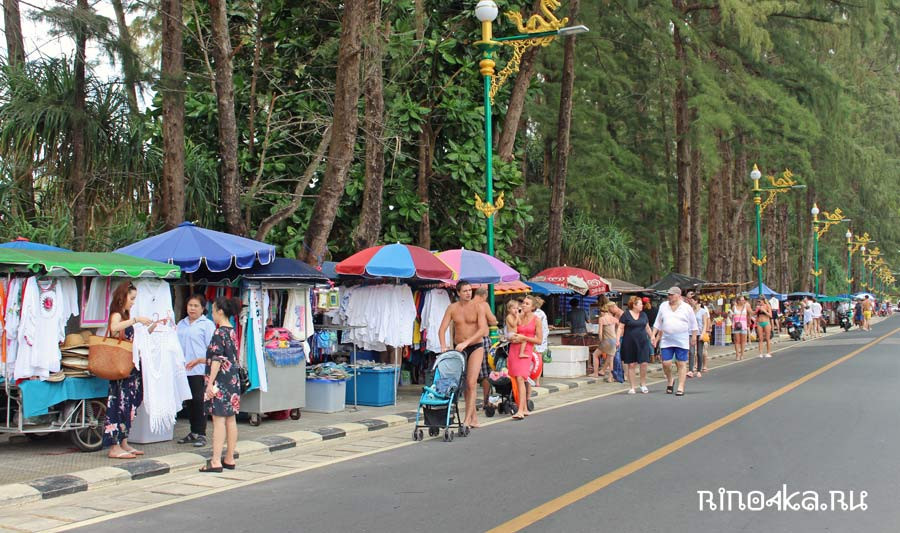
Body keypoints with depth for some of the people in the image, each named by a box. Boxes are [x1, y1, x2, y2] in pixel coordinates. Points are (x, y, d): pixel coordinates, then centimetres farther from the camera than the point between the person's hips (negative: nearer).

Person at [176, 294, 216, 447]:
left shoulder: (207, 324, -1)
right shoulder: (181, 324, 17)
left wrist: (198, 360, -16)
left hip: (199, 370, -6)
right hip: (184, 369, 6)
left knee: (198, 400, -7)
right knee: (189, 401, 9)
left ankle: (201, 434, -2)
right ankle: (194, 432, 18)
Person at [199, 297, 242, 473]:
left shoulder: (220, 333, -13)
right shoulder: (232, 331, 13)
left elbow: (217, 360, -18)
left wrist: (210, 383, -18)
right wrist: (198, 361, 33)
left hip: (221, 380, -9)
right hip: (233, 380, 9)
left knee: (219, 420, -8)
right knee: (231, 420, 10)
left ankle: (216, 461, -8)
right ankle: (229, 459, 16)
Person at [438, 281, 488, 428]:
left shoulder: (477, 307, -7)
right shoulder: (452, 308, -1)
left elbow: (483, 329, -17)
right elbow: (442, 329, -4)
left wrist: (466, 342, -25)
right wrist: (443, 346, -20)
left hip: (475, 347, -3)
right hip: (458, 348, 3)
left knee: (471, 383, -15)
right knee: (463, 385, 8)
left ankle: (467, 419, -13)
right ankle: (474, 417, 21)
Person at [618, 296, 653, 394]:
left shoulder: (643, 314, 12)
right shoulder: (626, 314, -2)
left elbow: (647, 327, 21)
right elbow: (620, 328, -3)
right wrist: (618, 340, -11)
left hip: (642, 343, 3)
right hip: (629, 343, -3)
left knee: (644, 363, -5)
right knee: (631, 365, 1)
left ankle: (643, 385, 13)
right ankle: (632, 387, 9)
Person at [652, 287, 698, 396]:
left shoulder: (687, 308, 1)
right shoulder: (663, 306, 8)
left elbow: (693, 324, 9)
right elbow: (658, 323, 14)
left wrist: (694, 337, 8)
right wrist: (654, 335, 8)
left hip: (682, 341, -2)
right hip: (666, 341, 2)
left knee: (681, 364, -1)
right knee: (666, 363, -3)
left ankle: (681, 387, 5)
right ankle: (670, 380, 25)